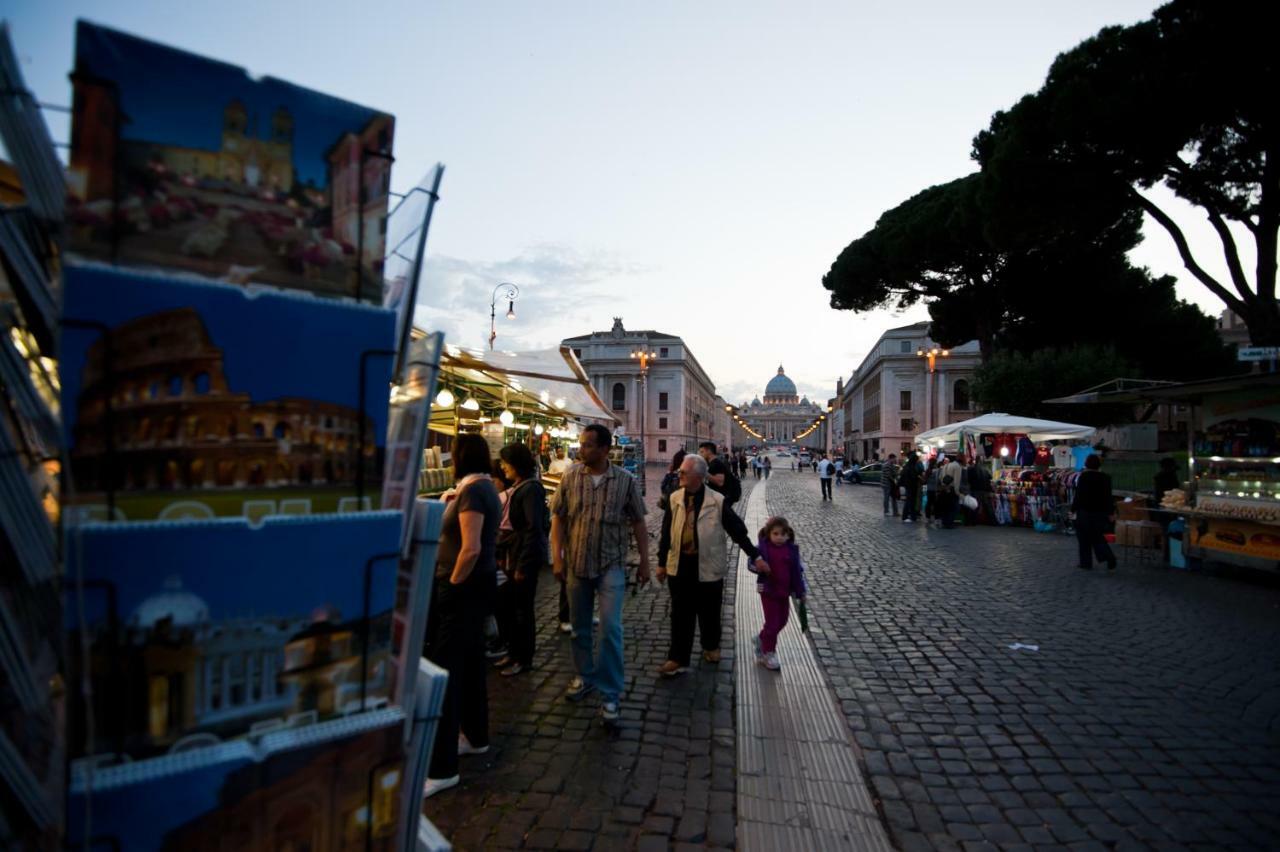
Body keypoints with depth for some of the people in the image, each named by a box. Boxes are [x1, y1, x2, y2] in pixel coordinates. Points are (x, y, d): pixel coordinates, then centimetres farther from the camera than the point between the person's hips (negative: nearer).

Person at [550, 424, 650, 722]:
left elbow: (638, 522, -1)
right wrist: (557, 556, -6)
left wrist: (644, 561, 0)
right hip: (577, 564, 3)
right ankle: (585, 676, 37)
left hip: (611, 566, -2)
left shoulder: (625, 480, -7)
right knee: (579, 627, 16)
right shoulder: (570, 476, -2)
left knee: (610, 629, -7)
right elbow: (558, 518, 1)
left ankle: (610, 693, 7)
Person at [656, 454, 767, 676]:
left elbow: (738, 531, -4)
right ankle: (678, 659, 16)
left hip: (708, 567, -2)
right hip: (680, 566, 2)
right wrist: (662, 563, 6)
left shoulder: (717, 501, -10)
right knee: (680, 615, 6)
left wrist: (755, 556, -4)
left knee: (709, 613, 15)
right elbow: (666, 532, 3)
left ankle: (711, 647, 40)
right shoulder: (675, 498, -2)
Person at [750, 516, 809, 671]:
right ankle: (768, 653, 16)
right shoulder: (763, 548, -12)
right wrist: (758, 567, -32)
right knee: (772, 622, -1)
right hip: (768, 590, -4)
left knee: (782, 621, 16)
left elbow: (798, 571, 3)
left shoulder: (791, 550, -2)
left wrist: (802, 592, 4)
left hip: (785, 591, 5)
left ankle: (762, 639, 40)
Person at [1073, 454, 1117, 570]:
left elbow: (1079, 495, -13)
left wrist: (1073, 508, -3)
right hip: (1101, 512, 5)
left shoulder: (1084, 477, -13)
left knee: (1084, 538, 6)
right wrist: (1111, 512, 13)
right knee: (1098, 537, 16)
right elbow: (1108, 496, 7)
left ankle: (1085, 562, 11)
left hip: (1085, 512, -5)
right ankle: (1110, 558, 1)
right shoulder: (1105, 478, 3)